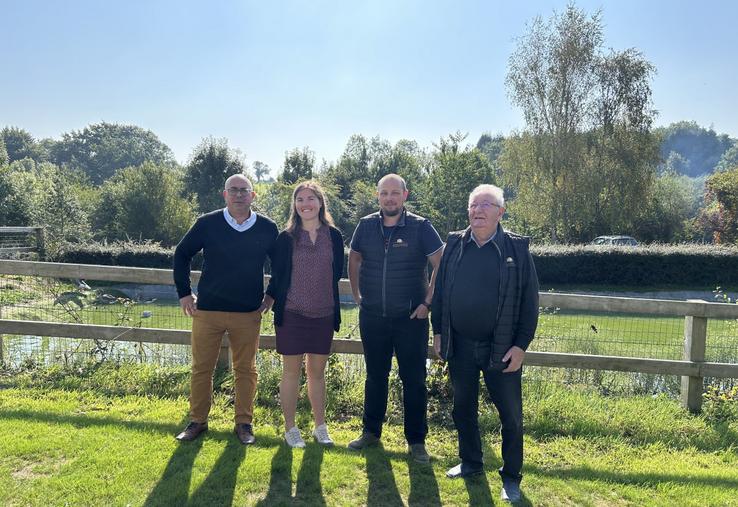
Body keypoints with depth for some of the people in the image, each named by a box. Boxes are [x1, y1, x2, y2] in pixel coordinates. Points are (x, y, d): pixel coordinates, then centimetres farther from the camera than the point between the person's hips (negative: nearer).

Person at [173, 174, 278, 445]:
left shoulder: (267, 228, -1)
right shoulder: (207, 223, -3)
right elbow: (181, 254, 8)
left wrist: (272, 295, 7)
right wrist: (184, 293, 5)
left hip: (249, 313, 0)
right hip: (207, 310, 0)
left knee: (245, 370, 8)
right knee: (201, 368, 9)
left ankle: (244, 423, 22)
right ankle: (198, 421, 25)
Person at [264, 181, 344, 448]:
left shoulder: (333, 236, 2)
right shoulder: (286, 238, -2)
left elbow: (338, 271, 8)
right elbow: (277, 276, 2)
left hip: (323, 314, 2)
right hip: (292, 313, -2)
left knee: (317, 371, 12)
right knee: (291, 371, 7)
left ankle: (320, 427, 25)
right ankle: (290, 428, 20)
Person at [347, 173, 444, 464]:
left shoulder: (420, 227, -7)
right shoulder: (366, 225, 2)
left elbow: (442, 264, -7)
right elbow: (354, 259, 16)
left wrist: (428, 302, -9)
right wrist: (357, 294, 11)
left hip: (411, 318, -3)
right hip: (372, 317, 3)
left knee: (414, 380, 5)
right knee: (375, 376, 16)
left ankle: (416, 440, 19)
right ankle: (371, 431, 32)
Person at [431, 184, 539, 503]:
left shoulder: (517, 248, -6)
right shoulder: (454, 245, 3)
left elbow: (529, 300, -6)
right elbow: (439, 290, 8)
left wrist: (521, 345, -10)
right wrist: (438, 331, 5)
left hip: (501, 349, -3)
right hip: (459, 345, 3)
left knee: (511, 415, 7)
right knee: (463, 409, 17)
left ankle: (511, 477, 26)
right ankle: (470, 463, 37)